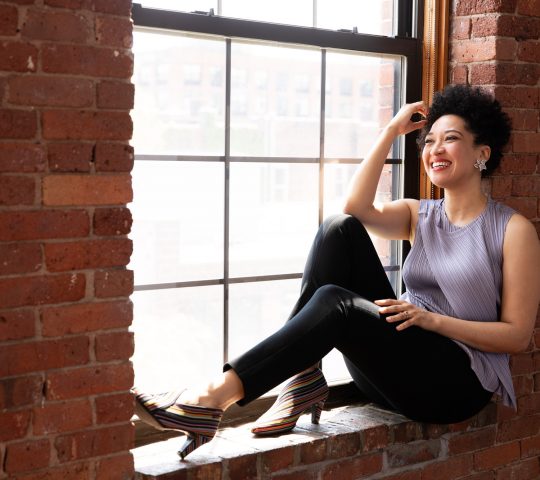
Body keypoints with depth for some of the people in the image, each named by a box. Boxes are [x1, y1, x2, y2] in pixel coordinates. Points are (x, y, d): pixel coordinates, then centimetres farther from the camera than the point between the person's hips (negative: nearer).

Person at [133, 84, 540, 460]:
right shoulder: (420, 216, 15)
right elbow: (357, 208, -7)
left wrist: (432, 319, -17)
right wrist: (392, 131, -3)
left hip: (458, 382, -5)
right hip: (392, 368, 5)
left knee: (335, 303, -31)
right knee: (341, 229, -13)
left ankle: (215, 398, -34)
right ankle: (303, 379, -19)